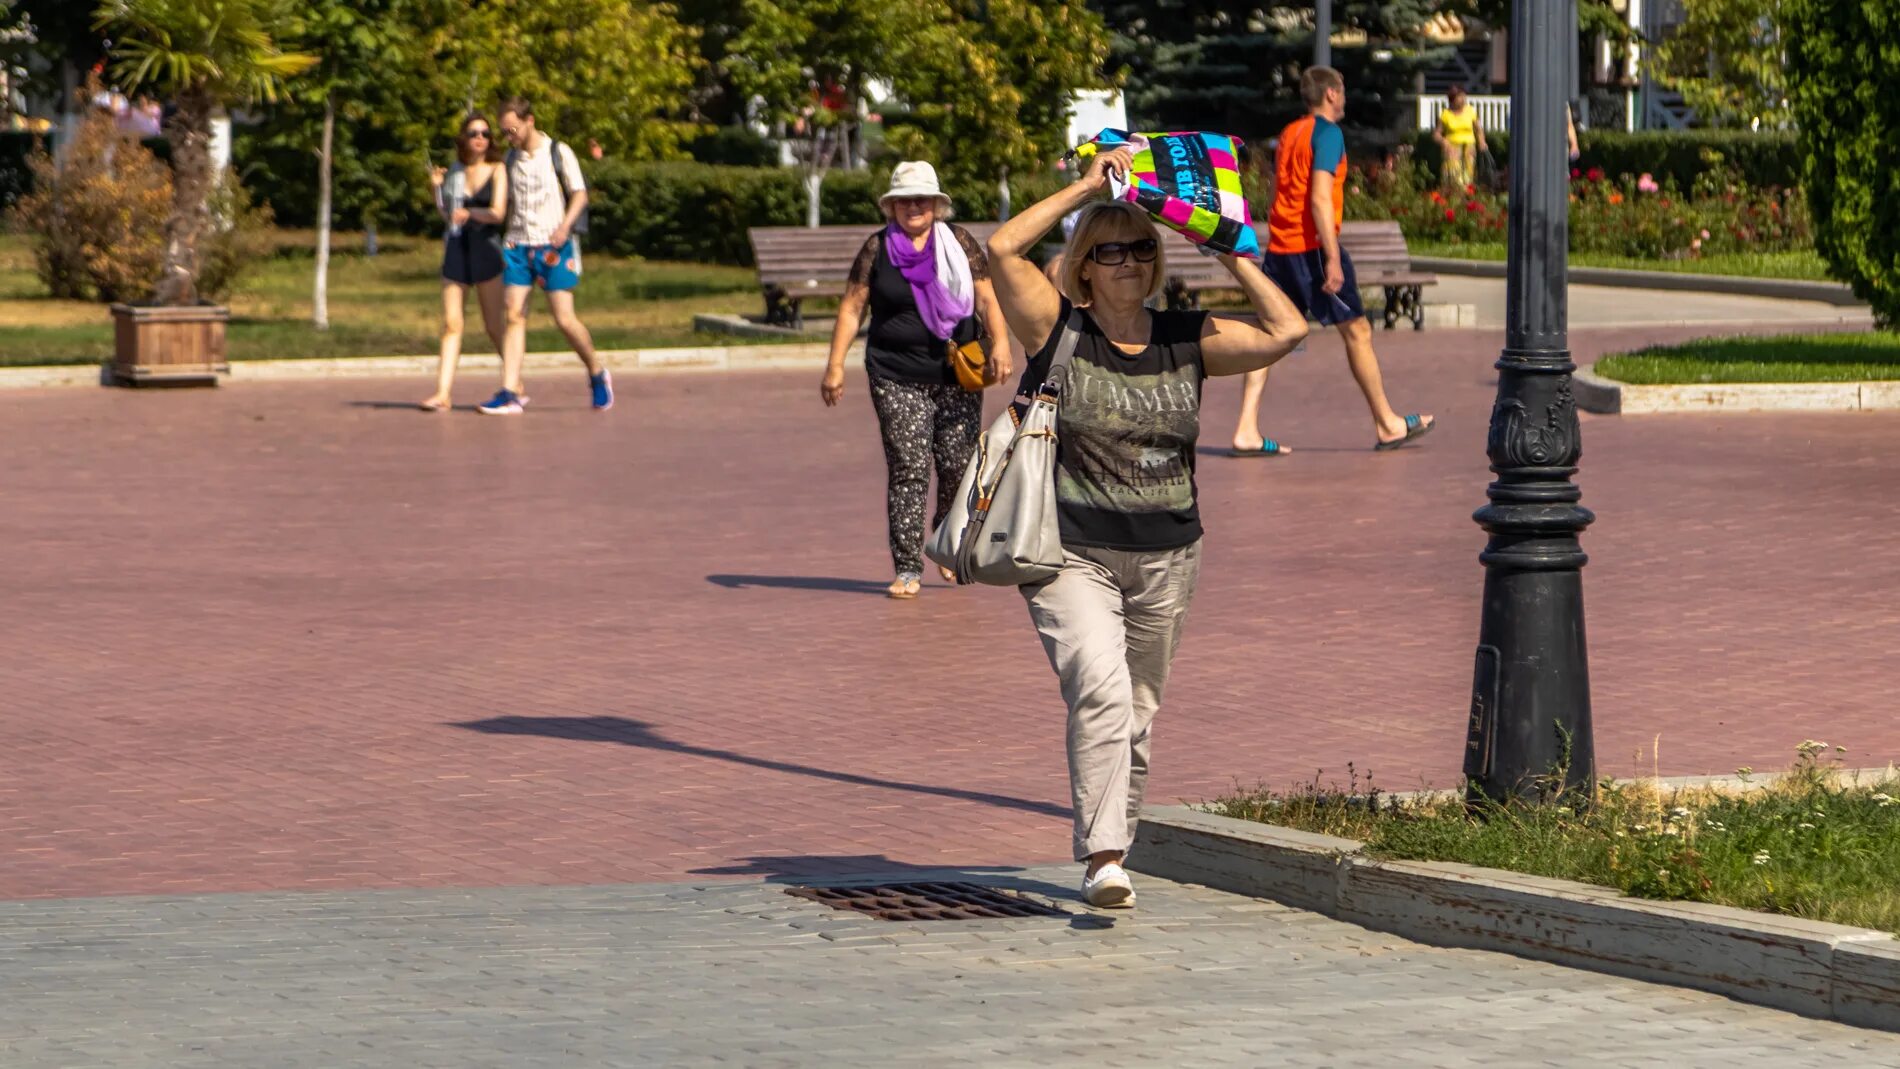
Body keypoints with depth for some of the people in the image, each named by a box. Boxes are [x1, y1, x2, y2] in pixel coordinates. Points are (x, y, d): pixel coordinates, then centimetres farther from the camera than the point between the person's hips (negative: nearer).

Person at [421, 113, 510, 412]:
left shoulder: (496, 170, -1)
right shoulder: (455, 172, 11)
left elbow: (498, 213, -11)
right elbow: (447, 216, 16)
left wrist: (470, 213, -28)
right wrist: (438, 188, 1)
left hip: (485, 250, -4)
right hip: (456, 248, 4)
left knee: (494, 326, 2)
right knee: (451, 323, -3)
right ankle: (443, 392, -8)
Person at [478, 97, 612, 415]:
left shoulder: (558, 153, -1)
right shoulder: (511, 158, 13)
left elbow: (580, 194, -4)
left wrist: (565, 225, -20)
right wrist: (509, 241, 16)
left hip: (553, 246, -4)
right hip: (519, 246, 4)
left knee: (564, 319, -9)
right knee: (515, 317, -7)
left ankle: (597, 374, 14)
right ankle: (510, 393, -11)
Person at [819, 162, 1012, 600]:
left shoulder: (958, 242, 6)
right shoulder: (878, 248, 4)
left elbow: (985, 296, 2)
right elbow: (852, 306, 6)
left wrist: (999, 341, -14)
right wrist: (835, 365, -1)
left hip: (957, 375, 1)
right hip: (897, 378, -1)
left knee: (959, 465, 0)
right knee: (907, 470, -7)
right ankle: (908, 570, -4)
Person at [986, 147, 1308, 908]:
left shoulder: (1188, 341, 7)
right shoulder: (1059, 331, -2)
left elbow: (1287, 331, 0)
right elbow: (1003, 250, -14)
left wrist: (1231, 254, 0)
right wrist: (1087, 187, -11)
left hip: (1167, 558, 4)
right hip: (1072, 557, -4)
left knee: (1137, 714, 12)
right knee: (1101, 688, -23)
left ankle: (1110, 851, 27)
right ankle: (1102, 858, -28)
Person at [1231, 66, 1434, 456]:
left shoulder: (1290, 133, 16)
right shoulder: (1327, 133, -9)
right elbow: (1320, 197, -18)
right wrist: (1333, 259, -20)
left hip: (1279, 245, 8)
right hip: (1312, 246, -8)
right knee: (1357, 330, 4)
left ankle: (1247, 430, -6)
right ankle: (1386, 425, 12)